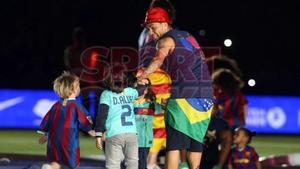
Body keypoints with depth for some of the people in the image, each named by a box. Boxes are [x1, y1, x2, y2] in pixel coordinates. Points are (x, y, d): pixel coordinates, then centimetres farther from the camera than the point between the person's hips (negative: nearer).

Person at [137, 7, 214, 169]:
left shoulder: (166, 40, -2)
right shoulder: (187, 36, 21)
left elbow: (158, 60, -23)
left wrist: (144, 74, -37)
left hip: (184, 95, -7)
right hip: (205, 97, 7)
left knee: (174, 143, -8)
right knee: (195, 140, 12)